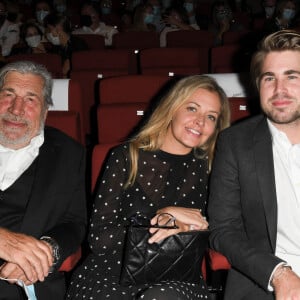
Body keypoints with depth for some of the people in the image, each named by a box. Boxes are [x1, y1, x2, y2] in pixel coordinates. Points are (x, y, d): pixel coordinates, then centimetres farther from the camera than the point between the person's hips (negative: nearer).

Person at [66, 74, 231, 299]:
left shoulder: (207, 168, 9)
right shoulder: (127, 156, 5)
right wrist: (163, 217, -9)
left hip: (175, 281, 1)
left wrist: (182, 227, -14)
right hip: (111, 276, 0)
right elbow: (98, 239, -1)